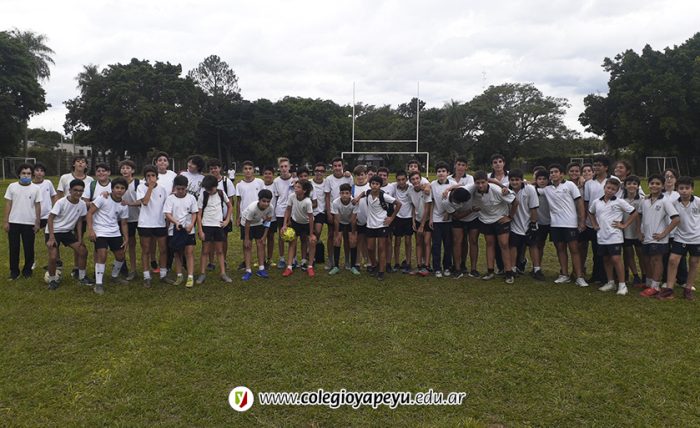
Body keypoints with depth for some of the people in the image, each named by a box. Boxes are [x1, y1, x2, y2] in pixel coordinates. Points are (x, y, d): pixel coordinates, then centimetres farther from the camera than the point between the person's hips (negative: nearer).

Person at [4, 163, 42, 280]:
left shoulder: (36, 188, -1)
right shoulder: (12, 187, 0)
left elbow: (37, 206, 2)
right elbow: (8, 205, 3)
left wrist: (37, 223, -1)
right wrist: (6, 221, -1)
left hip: (29, 223, -1)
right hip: (13, 222, 1)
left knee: (29, 248, 6)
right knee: (14, 248, 7)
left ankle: (27, 270, 20)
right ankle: (14, 271, 18)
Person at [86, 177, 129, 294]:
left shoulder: (124, 206, 5)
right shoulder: (103, 199, -10)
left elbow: (123, 223, 12)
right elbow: (90, 213, -11)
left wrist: (126, 238, 2)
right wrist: (90, 230, -18)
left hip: (115, 233, 6)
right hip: (100, 232, -5)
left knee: (120, 256, 8)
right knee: (102, 255, -17)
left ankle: (115, 276, 35)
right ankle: (98, 283, -8)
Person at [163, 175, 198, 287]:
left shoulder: (191, 198, 1)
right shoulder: (170, 198, -3)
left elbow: (194, 213, 3)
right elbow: (167, 214, -10)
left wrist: (191, 225, -14)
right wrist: (176, 222, -27)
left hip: (188, 230, 0)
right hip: (174, 230, 0)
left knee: (189, 252, -6)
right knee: (177, 253, 10)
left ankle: (190, 277, -4)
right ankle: (179, 276, 21)